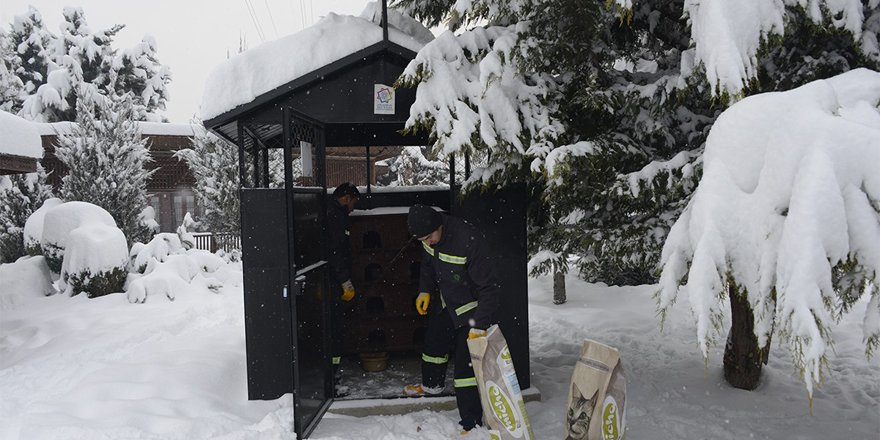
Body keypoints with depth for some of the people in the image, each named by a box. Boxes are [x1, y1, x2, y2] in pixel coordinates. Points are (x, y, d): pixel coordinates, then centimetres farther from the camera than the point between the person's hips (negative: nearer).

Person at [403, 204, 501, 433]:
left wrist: (479, 325, -32)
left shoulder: (469, 241, -36)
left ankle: (471, 425, 4)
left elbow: (489, 288, -30)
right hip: (446, 304, 8)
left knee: (466, 367, -10)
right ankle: (432, 384, 56)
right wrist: (425, 290, 3)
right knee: (434, 342, 26)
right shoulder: (430, 235, -12)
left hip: (471, 309, -8)